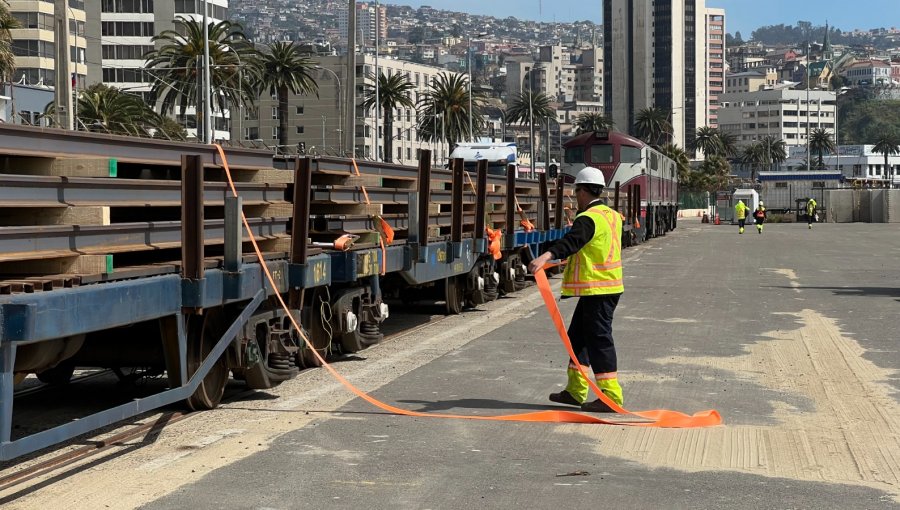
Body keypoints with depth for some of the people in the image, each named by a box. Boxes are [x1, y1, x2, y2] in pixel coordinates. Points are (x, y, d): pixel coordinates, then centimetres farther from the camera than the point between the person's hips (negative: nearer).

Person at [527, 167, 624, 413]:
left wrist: (546, 256, -49)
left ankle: (611, 396, -4)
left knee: (599, 340, -6)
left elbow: (571, 242, -35)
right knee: (578, 336, 17)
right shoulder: (613, 216, 15)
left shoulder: (588, 219, -16)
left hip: (596, 290, -10)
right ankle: (575, 391, 23)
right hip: (609, 286, 10)